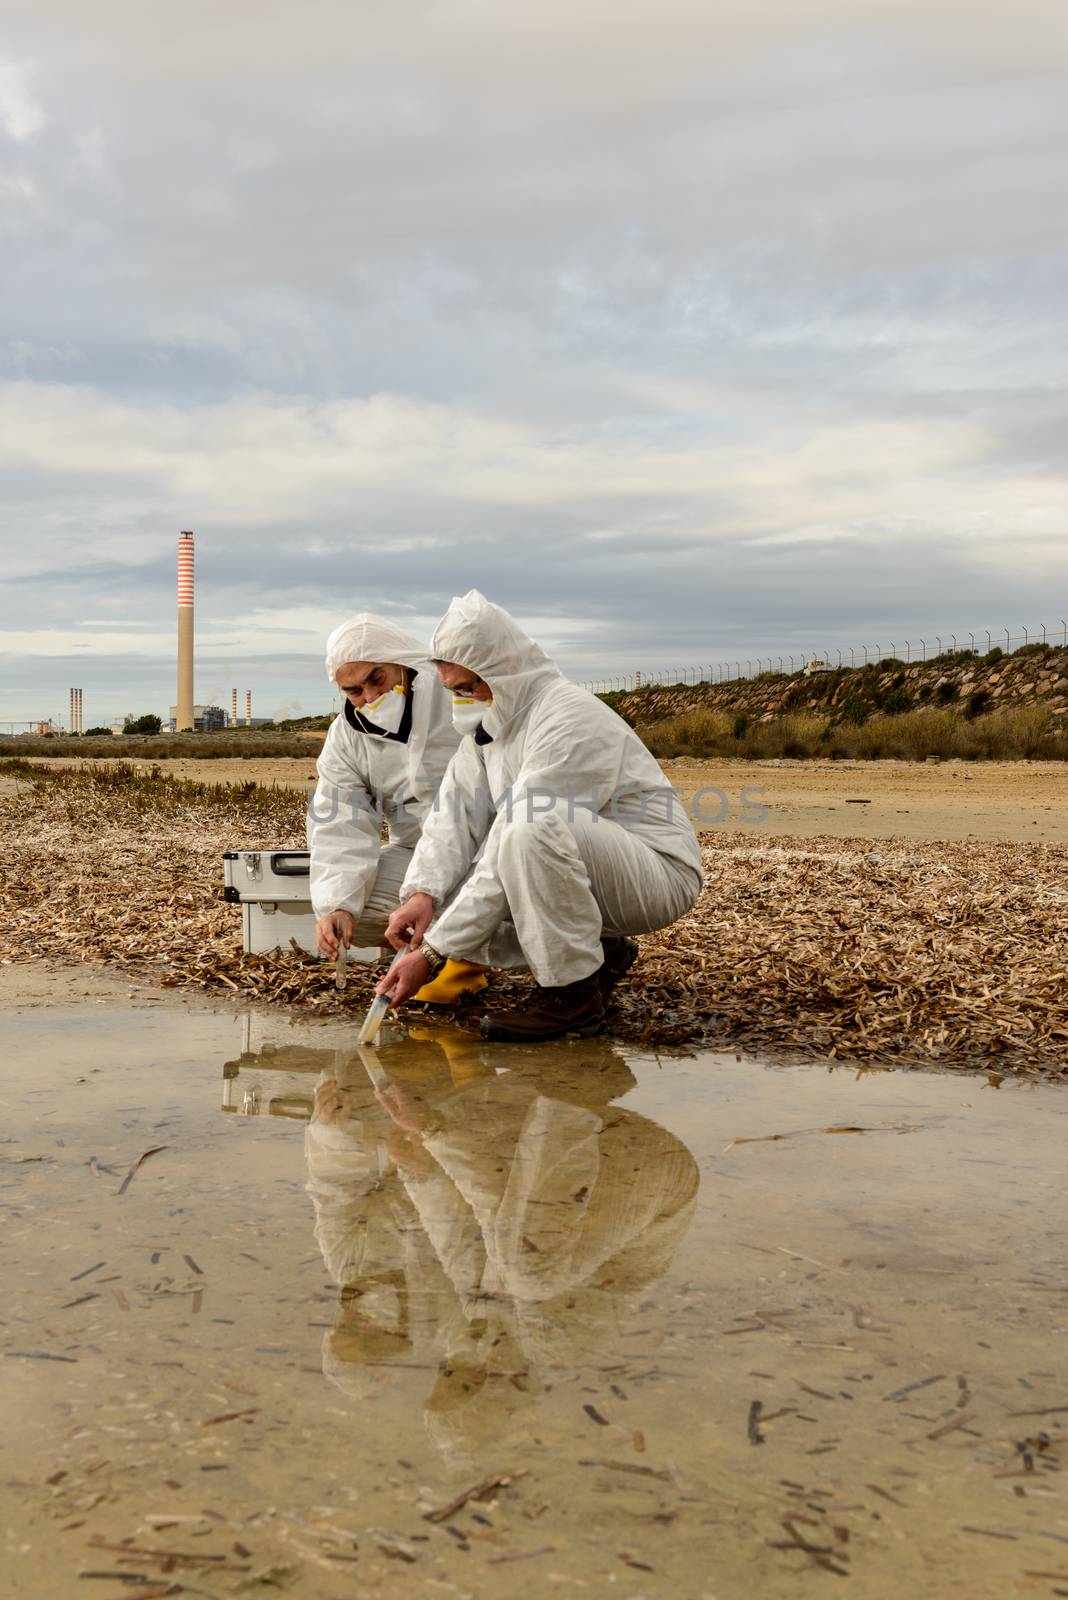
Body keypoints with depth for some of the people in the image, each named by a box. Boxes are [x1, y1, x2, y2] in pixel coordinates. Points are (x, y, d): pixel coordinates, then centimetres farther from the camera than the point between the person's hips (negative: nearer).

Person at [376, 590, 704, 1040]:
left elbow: (515, 847, -29)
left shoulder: (570, 720, -25)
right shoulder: (492, 715, 5)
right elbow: (456, 814, -2)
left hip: (659, 872, -9)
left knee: (537, 824, -37)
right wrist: (423, 893, -21)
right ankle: (599, 951, 10)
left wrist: (434, 954, -29)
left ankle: (573, 993, -20)